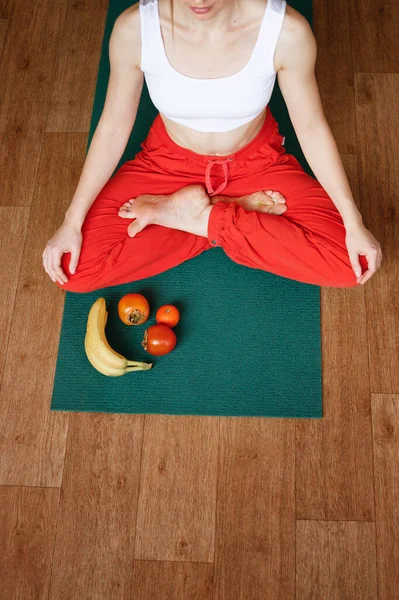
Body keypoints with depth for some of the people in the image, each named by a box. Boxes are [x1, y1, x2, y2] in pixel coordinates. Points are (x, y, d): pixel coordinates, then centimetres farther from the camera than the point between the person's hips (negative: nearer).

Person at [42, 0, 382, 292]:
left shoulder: (286, 30, -27)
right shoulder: (134, 28, -24)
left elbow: (311, 128, -13)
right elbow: (113, 129, -12)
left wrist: (354, 224, -13)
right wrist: (72, 223, -13)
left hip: (256, 162, 0)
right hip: (169, 161, 1)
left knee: (349, 264, -19)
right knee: (73, 267, -16)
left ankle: (198, 217, -6)